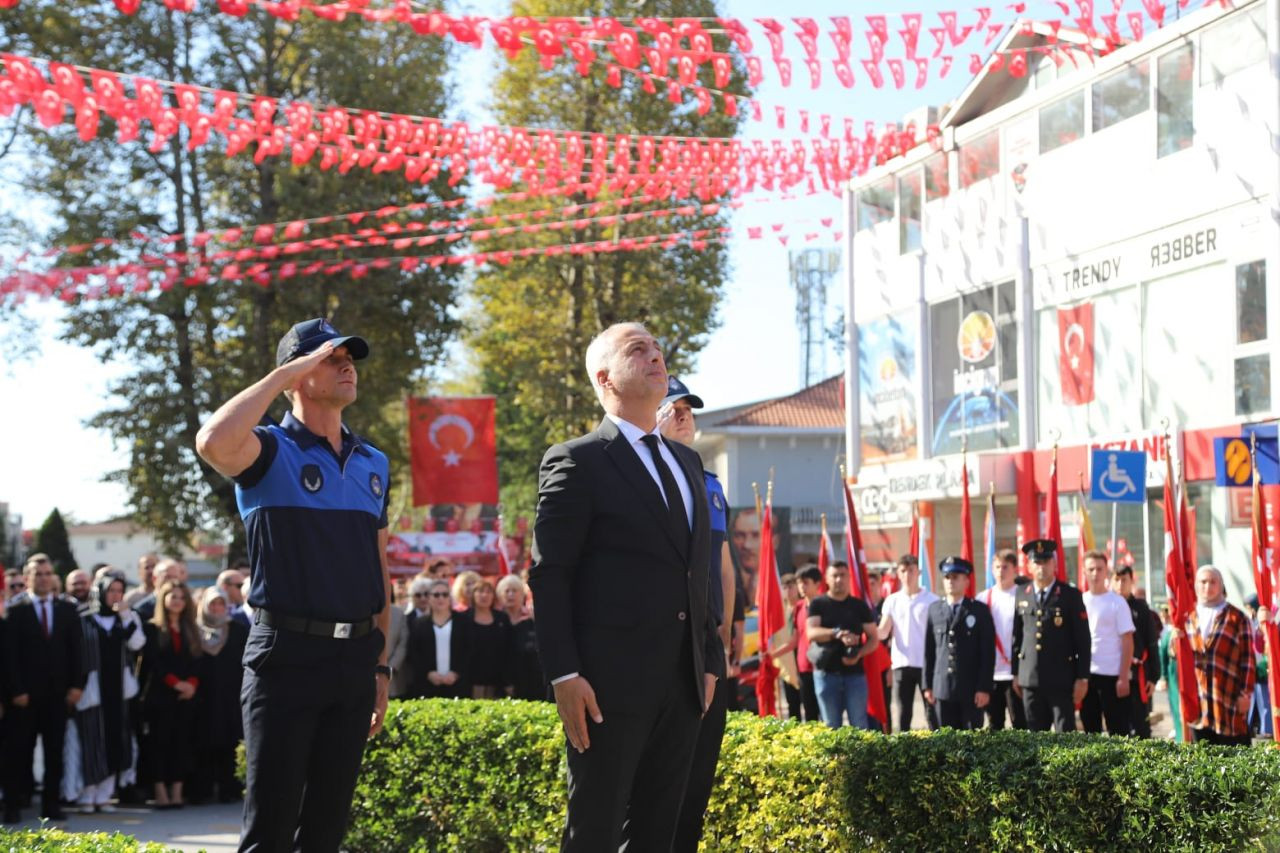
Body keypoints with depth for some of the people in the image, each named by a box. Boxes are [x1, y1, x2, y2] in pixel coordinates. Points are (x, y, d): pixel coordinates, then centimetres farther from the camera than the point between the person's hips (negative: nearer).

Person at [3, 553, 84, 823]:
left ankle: (51, 804, 9)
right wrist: (16, 690, -11)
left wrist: (76, 685, 0)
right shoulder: (16, 612, -1)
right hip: (25, 695, -3)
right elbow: (10, 656, -4)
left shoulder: (67, 610, 9)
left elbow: (76, 650, 8)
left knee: (55, 751, 4)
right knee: (19, 752, 0)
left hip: (58, 693, 3)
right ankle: (12, 805, 5)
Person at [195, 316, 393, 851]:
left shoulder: (374, 464, 14)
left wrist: (380, 665, 14)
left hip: (355, 660, 6)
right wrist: (283, 374, -18)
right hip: (287, 654, -6)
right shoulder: (270, 451, -4)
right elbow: (213, 443, -28)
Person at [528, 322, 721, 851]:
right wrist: (563, 674, -16)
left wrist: (711, 660, 16)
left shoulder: (687, 462, 19)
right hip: (611, 683, -7)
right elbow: (548, 576, -9)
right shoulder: (577, 462, -4)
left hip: (682, 683, 7)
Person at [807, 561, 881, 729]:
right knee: (831, 726, 4)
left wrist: (859, 654, -11)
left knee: (859, 726, -2)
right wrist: (837, 634, -27)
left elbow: (874, 638, 9)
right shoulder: (818, 605, 5)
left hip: (855, 673, 1)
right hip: (826, 673, 0)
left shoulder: (859, 606, 9)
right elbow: (812, 633, -11)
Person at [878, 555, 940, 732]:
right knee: (903, 712, 6)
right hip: (901, 664, 2)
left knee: (932, 711, 0)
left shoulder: (932, 601, 1)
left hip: (927, 663, -2)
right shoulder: (892, 601, 8)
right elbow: (883, 632, 2)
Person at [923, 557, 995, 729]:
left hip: (971, 689, -3)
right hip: (942, 688, 3)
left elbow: (988, 652, -3)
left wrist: (984, 688, -9)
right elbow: (929, 650, 11)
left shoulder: (979, 610, 1)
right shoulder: (934, 609, 10)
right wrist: (928, 685, 7)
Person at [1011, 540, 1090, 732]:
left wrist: (1082, 678, -7)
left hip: (1062, 680, -3)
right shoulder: (1021, 594, 9)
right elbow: (1016, 636, 12)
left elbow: (1083, 640, -2)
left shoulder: (1070, 595, -1)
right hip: (1030, 679, 3)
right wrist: (1016, 673, 10)